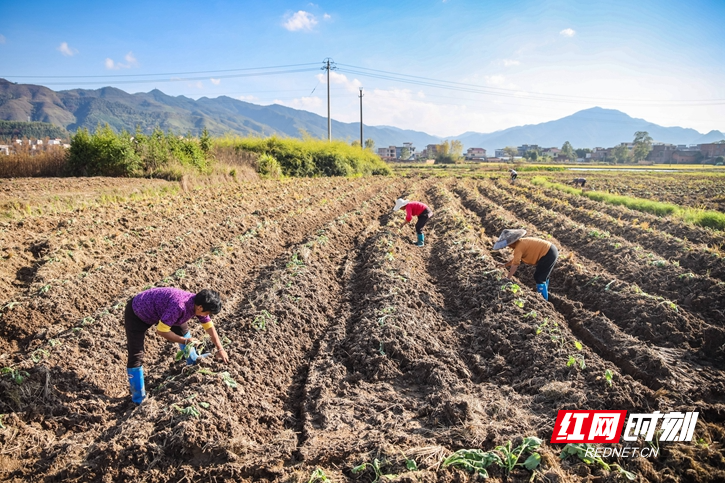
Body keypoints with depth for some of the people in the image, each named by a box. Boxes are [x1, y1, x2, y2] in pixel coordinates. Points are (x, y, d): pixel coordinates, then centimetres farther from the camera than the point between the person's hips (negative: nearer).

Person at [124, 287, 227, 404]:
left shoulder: (199, 304, -13)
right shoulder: (179, 306, -39)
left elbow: (210, 327, 0)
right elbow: (161, 331, -32)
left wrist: (220, 349, 3)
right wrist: (185, 341, -22)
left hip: (156, 308, 8)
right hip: (137, 313, -8)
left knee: (183, 328, 18)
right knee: (136, 356, -9)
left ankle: (193, 361, 40)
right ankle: (139, 399, 4)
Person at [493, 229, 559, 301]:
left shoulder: (519, 247, -17)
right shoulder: (521, 242, 12)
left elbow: (515, 265, -17)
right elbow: (516, 259, 23)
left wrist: (508, 278, -10)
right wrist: (505, 264, 20)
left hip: (548, 254, -10)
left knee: (539, 278, -1)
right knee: (543, 277, 25)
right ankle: (544, 294, 40)